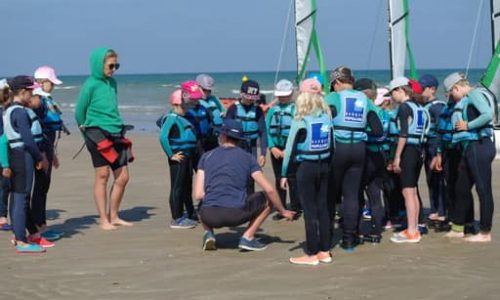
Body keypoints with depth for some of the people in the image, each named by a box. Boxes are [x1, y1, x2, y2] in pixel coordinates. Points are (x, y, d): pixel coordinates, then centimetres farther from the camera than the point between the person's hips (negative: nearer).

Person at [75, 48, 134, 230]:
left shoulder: (112, 83, 11)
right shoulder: (91, 84, -8)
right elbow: (80, 112, -2)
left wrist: (118, 127, 12)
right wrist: (87, 131, 9)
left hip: (116, 134, 7)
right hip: (98, 134, -7)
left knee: (122, 177, 6)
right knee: (102, 176, -3)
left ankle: (113, 216, 19)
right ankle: (103, 220, 3)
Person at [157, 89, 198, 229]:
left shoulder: (181, 118, 13)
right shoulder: (172, 118, -14)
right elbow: (163, 136, -22)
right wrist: (171, 155, -19)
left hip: (187, 156, 10)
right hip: (179, 156, -10)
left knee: (187, 186, 18)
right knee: (177, 187, -4)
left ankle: (190, 214, 30)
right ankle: (177, 219, -1)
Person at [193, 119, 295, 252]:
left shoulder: (207, 156, 10)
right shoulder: (247, 157, 8)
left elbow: (197, 195, 4)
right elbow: (269, 190, 1)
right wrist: (283, 211, 17)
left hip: (210, 217, 2)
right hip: (236, 215, -2)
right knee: (268, 198, 20)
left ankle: (209, 233, 10)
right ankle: (248, 237, 7)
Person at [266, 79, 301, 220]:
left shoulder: (296, 109, -6)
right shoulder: (273, 110, 8)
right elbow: (267, 129, 5)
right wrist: (272, 147, -7)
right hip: (276, 149, 5)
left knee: (292, 181, -2)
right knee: (278, 180, 11)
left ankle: (295, 210, 6)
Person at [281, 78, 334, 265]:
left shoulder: (301, 120, -12)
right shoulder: (327, 117, 3)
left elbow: (291, 148, -11)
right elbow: (332, 145, 6)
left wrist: (284, 174, -7)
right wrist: (328, 165, 14)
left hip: (306, 167, -5)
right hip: (324, 166, 5)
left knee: (310, 210, -1)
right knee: (322, 207, 12)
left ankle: (311, 254, 3)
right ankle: (325, 251, 17)